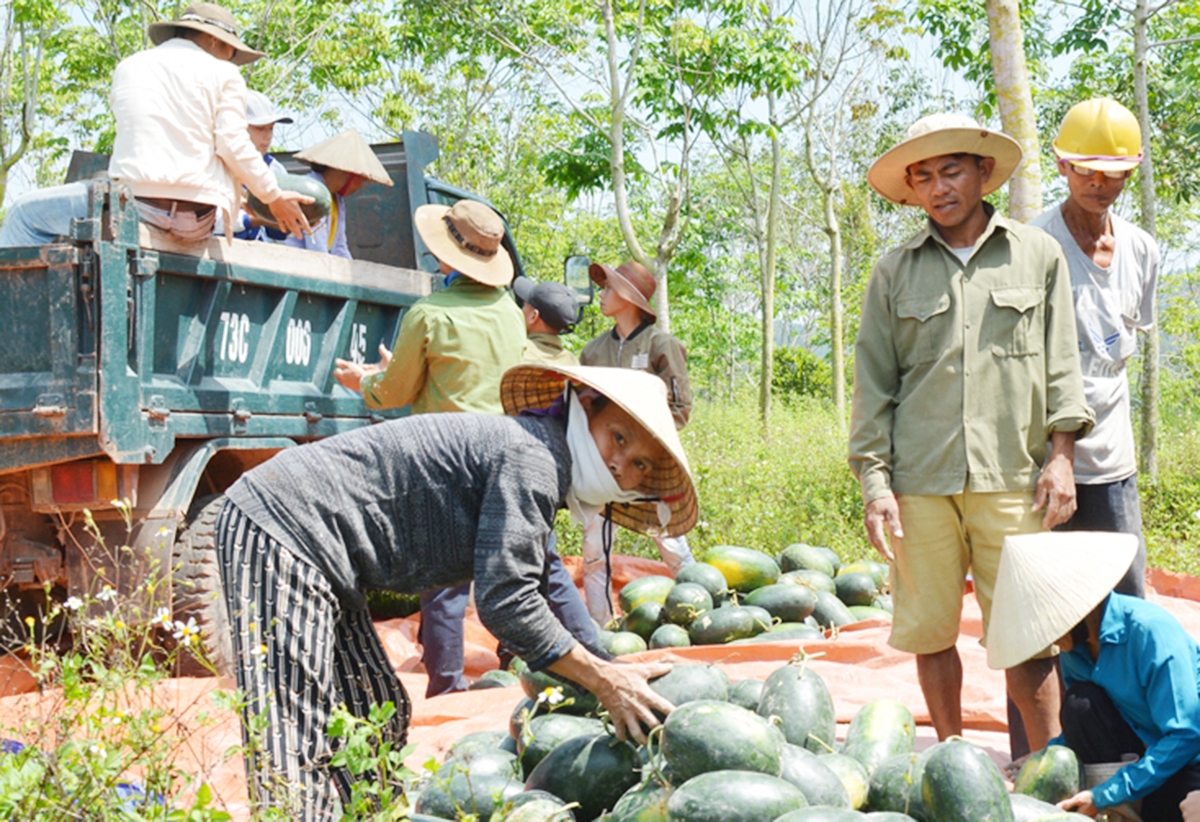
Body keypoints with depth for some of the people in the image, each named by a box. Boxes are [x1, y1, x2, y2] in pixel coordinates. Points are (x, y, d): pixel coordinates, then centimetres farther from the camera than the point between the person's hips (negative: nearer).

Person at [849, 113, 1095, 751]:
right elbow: (872, 382, 8)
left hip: (1011, 478, -1)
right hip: (919, 481, 1)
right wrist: (874, 481, 0)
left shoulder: (1038, 255, 10)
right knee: (931, 628, 6)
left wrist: (1061, 454, 1)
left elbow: (1060, 364, 11)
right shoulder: (895, 272, 9)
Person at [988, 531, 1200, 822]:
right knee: (1079, 703, -22)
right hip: (1139, 751, 6)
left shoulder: (1152, 631, -24)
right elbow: (1081, 731, 8)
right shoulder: (1074, 648, -4)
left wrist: (1105, 795, -26)